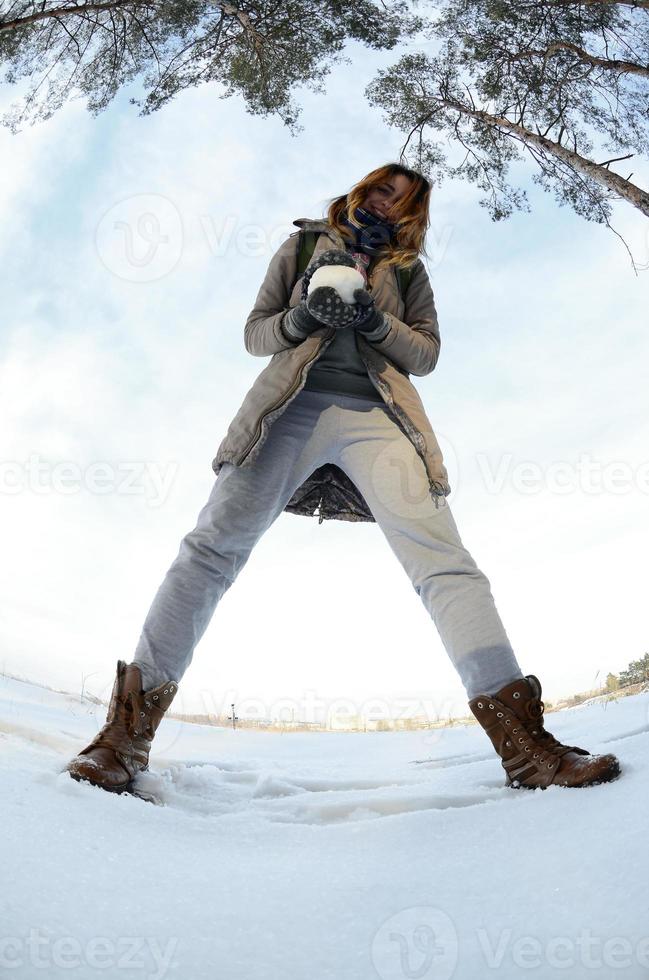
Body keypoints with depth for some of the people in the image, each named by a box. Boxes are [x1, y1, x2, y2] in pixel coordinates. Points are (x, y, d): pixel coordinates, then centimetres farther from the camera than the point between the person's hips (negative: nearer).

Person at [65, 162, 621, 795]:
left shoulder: (408, 269, 29)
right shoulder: (303, 245, 27)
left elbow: (426, 353, 17)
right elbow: (255, 333, 19)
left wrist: (375, 321, -3)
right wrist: (303, 316, -3)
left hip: (376, 413, 1)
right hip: (295, 405, 0)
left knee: (441, 555, -19)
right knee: (215, 543, -19)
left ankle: (522, 742, -22)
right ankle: (127, 733, -17)